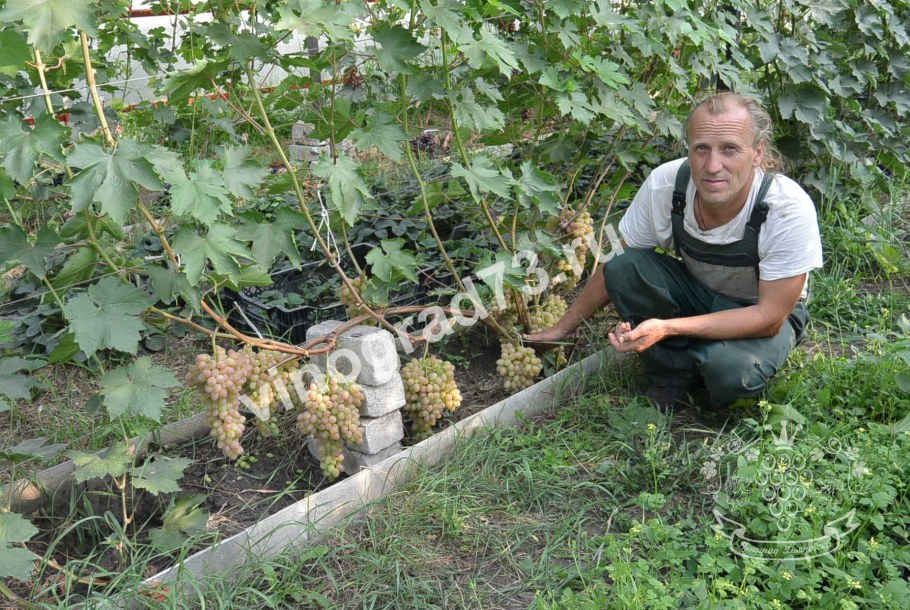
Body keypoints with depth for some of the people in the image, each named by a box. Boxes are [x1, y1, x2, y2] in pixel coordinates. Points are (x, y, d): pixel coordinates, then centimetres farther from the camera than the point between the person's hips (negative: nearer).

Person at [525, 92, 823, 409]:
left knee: (728, 369, -37)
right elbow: (615, 268, -8)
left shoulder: (790, 209, -32)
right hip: (694, 291, 4)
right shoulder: (664, 184, -23)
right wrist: (563, 328, -3)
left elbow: (770, 316, -27)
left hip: (762, 311, -3)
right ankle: (674, 379, -7)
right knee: (624, 268, -25)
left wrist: (668, 327, -37)